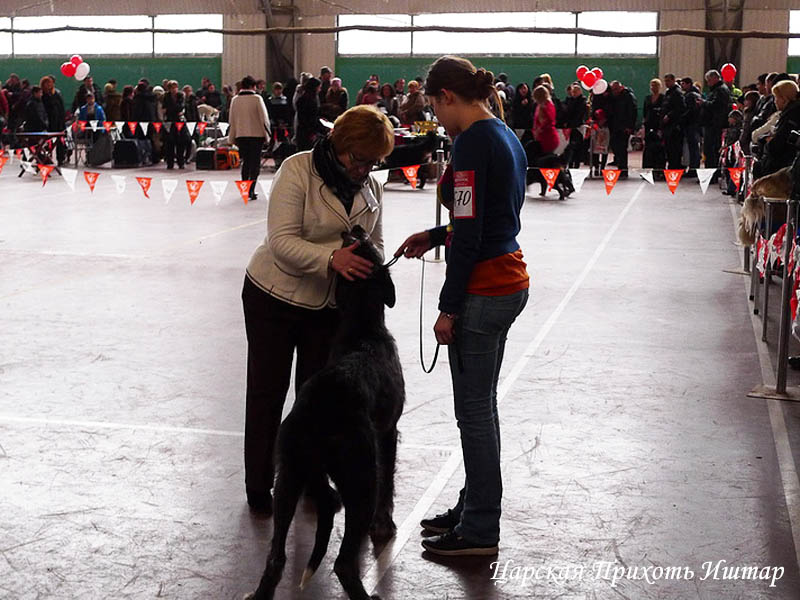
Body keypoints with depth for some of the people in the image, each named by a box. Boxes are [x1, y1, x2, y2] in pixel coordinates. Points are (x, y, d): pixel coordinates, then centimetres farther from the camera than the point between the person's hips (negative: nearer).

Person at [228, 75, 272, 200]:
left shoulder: (235, 99, 3)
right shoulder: (257, 98, -8)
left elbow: (232, 120, 8)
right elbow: (264, 118, -8)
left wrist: (232, 137, 17)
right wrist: (266, 134, 3)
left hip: (240, 135, 4)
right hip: (256, 134, -4)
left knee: (246, 162, 16)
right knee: (255, 163, 1)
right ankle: (251, 190, -10)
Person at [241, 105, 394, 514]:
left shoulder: (371, 188, 0)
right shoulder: (298, 170, -19)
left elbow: (376, 244, 8)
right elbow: (282, 241, -26)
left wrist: (370, 273, -14)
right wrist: (332, 258, -41)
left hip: (330, 305, 5)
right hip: (274, 298, -5)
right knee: (267, 392, 4)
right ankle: (259, 488, 16)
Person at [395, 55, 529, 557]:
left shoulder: (473, 142, -17)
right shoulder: (507, 138, 12)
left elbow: (470, 234, -20)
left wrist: (448, 307, -15)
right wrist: (433, 237, 17)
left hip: (483, 291, -10)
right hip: (510, 284, 10)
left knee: (475, 409, 0)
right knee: (482, 404, 19)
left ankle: (480, 531, 11)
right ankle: (474, 507, 31)